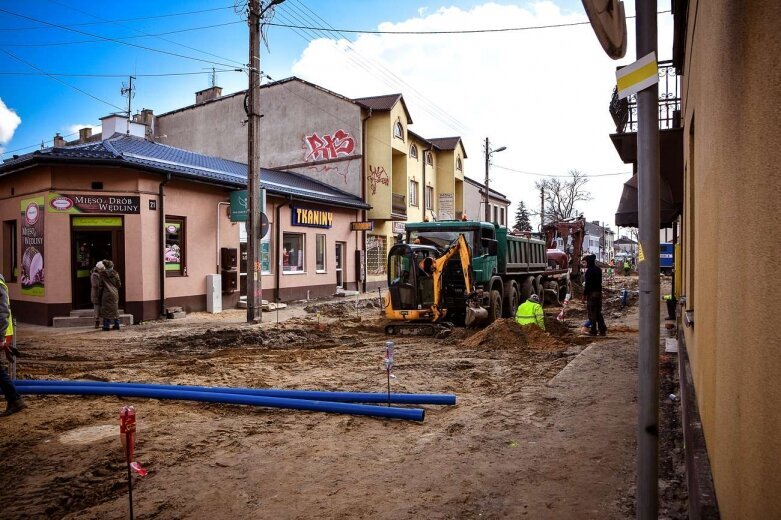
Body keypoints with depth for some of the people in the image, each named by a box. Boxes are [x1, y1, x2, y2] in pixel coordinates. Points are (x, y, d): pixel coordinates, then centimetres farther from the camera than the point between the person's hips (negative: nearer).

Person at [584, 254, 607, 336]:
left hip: (591, 293, -8)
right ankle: (603, 330, 11)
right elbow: (599, 282, 15)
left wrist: (584, 294, -12)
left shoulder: (589, 271, -15)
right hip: (599, 292, 8)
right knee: (598, 312, 14)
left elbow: (587, 284, -17)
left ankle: (593, 331, 2)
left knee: (592, 312, -1)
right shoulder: (599, 270, 11)